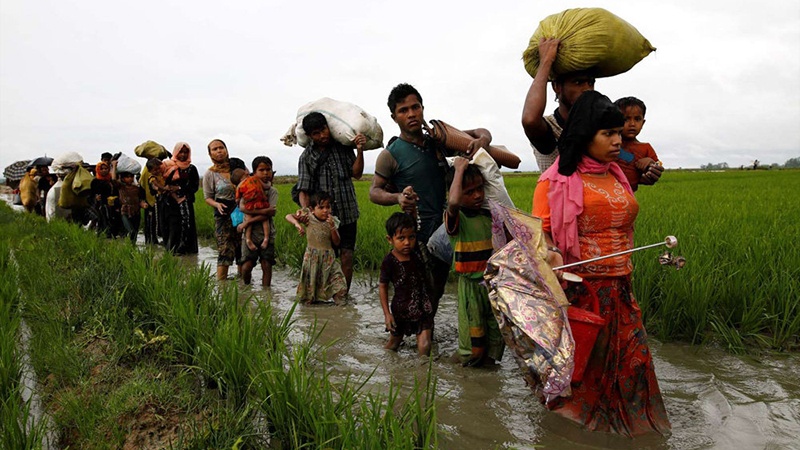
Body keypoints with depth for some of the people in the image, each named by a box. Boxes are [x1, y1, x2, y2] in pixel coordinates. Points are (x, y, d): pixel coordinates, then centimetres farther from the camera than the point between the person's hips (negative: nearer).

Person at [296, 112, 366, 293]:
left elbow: (356, 173, -2)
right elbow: (303, 190, -5)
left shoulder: (343, 146, 2)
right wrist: (306, 211, -24)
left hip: (347, 213, 1)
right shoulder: (307, 157, 0)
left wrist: (359, 151, -16)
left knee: (347, 256, 1)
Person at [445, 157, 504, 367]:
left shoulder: (489, 216, 5)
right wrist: (459, 169, -26)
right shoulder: (455, 218, -13)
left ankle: (490, 359, 35)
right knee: (473, 332, 7)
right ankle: (472, 361, 28)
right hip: (471, 284, -5)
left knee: (496, 327, 16)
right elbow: (453, 202, -38)